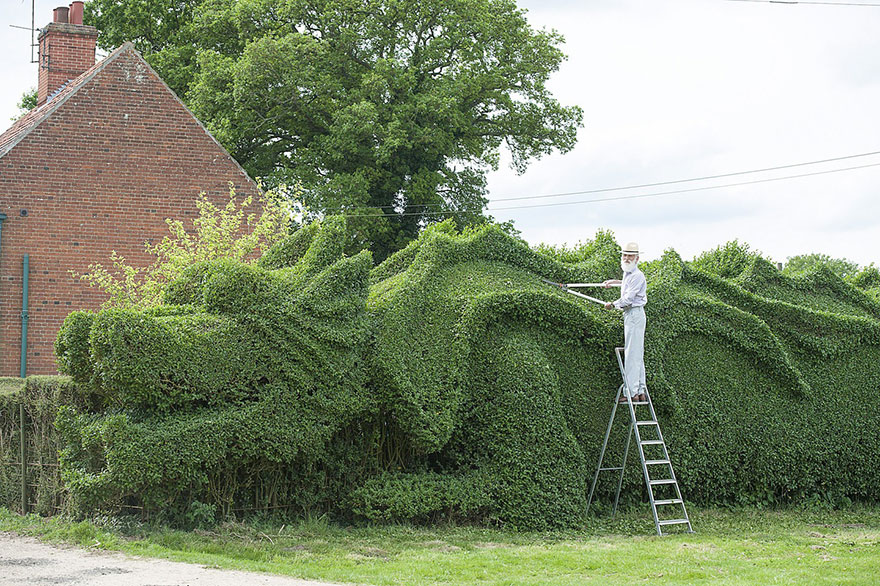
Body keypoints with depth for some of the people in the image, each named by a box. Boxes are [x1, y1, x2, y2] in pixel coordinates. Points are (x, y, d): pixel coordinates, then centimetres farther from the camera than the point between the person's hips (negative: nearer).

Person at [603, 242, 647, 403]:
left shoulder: (637, 276, -14)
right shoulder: (628, 274, 17)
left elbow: (628, 298, -18)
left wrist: (613, 305, -4)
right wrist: (614, 282, 44)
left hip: (635, 314, -10)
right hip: (630, 315, 10)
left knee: (632, 354, -11)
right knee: (637, 355, 9)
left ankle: (632, 393, -11)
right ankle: (641, 392, 10)